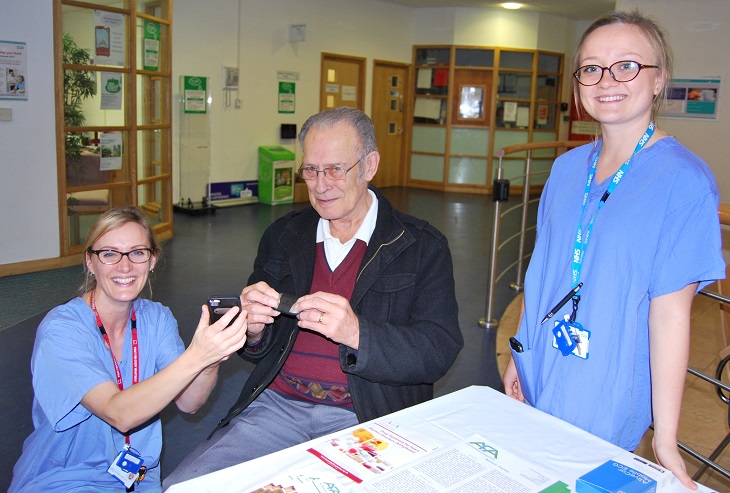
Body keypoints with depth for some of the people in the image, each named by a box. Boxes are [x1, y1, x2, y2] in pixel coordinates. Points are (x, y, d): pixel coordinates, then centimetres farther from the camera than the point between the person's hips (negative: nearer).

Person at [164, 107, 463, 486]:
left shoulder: (422, 247, -1)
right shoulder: (283, 236, 10)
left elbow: (438, 353, -9)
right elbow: (255, 350, 14)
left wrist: (356, 333, -25)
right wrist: (254, 328, -10)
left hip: (365, 418, -2)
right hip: (278, 404, 3)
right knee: (180, 485, -15)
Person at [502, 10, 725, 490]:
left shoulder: (684, 180, -15)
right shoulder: (567, 167, 2)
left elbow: (670, 311, -18)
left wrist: (665, 440, -16)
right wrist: (520, 354, 11)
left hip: (607, 395, -5)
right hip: (539, 382, 5)